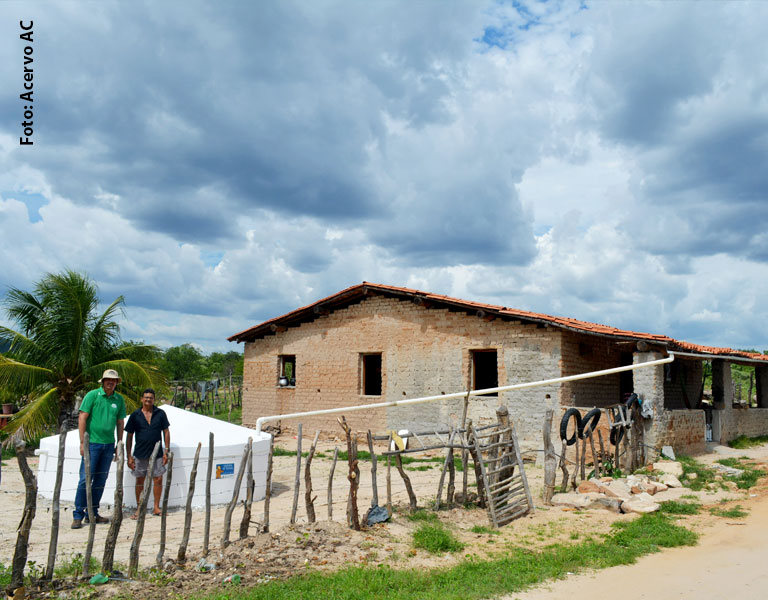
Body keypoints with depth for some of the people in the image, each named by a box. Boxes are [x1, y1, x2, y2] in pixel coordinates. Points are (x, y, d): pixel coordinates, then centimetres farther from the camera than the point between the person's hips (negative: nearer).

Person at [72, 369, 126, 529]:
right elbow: (82, 418, -6)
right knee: (86, 478, -5)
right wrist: (82, 442, -11)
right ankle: (78, 515, 3)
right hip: (92, 443, -4)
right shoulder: (92, 395, -4)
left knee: (100, 480, 9)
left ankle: (92, 513, 19)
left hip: (109, 444, 5)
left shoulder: (119, 399, 8)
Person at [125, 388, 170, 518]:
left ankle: (156, 507, 14)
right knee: (140, 481, 7)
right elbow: (129, 436, 4)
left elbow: (166, 432, 5)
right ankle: (138, 509, 18)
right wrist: (129, 456, 0)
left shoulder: (160, 414, 2)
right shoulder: (135, 415, 1)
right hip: (140, 454, 0)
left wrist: (166, 451, -2)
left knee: (158, 480, 2)